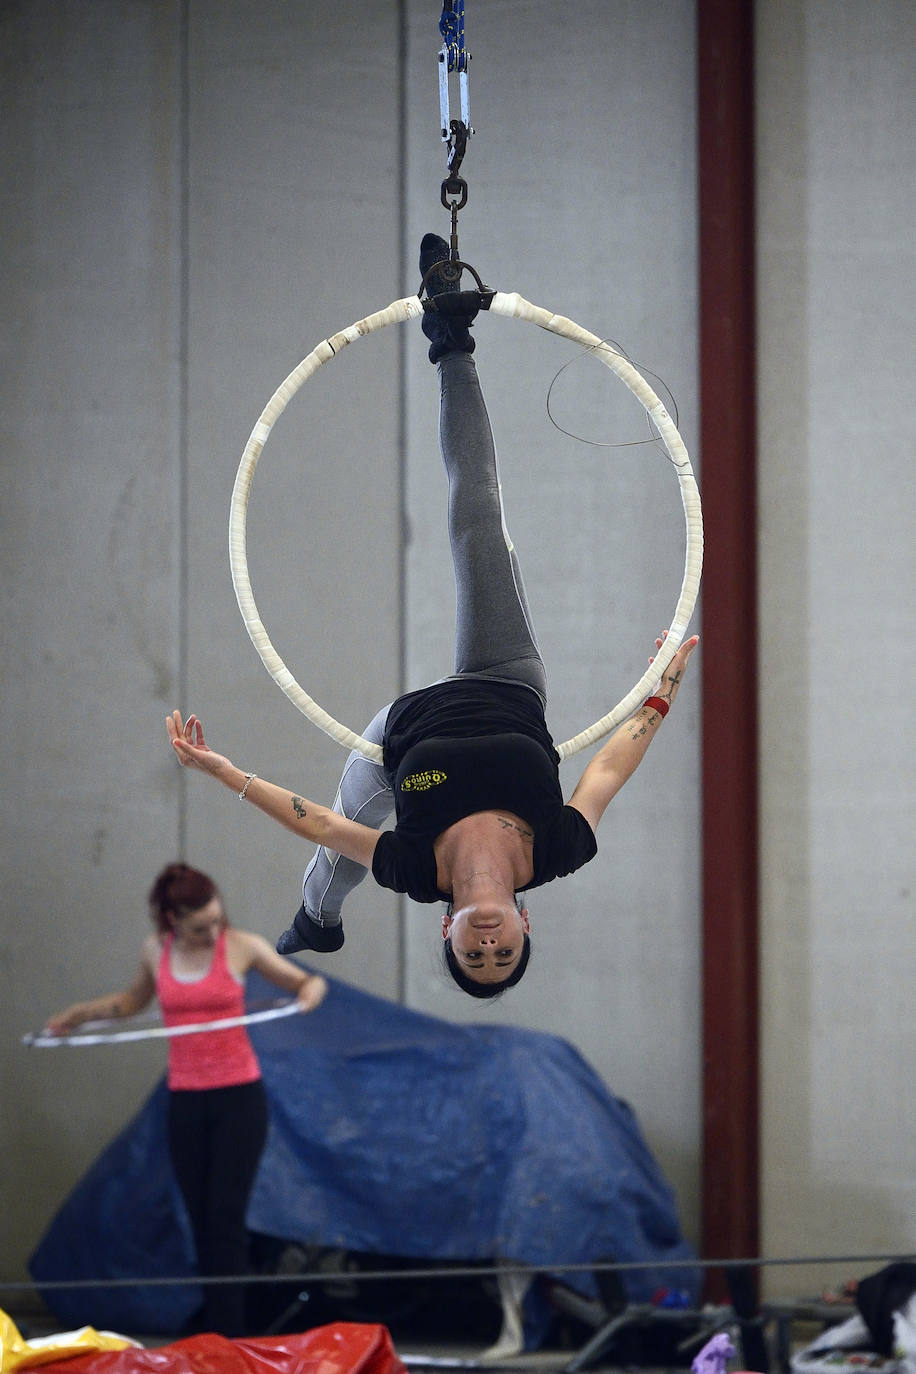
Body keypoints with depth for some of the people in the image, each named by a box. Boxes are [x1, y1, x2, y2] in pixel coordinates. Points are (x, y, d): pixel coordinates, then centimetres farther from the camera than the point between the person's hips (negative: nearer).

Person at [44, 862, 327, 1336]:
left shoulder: (242, 946, -6)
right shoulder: (155, 951, 4)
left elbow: (306, 982, 2)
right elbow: (135, 998, 25)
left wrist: (311, 992, -21)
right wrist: (81, 1012, 15)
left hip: (238, 1099, -3)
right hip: (186, 1101, 3)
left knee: (225, 1218, -10)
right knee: (201, 1222, 5)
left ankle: (227, 1336, -10)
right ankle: (213, 1335, 11)